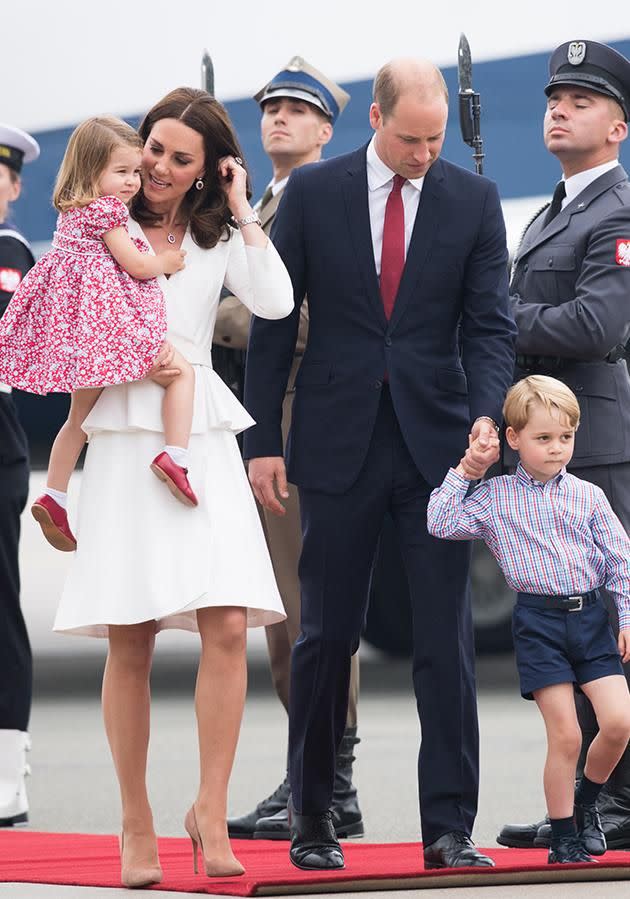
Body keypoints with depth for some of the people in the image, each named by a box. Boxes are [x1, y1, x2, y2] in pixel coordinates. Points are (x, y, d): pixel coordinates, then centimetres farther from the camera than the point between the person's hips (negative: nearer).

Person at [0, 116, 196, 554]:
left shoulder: (73, 212, 18)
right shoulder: (107, 210, -11)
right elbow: (135, 264, -12)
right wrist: (167, 262, 6)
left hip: (72, 321, 9)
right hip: (108, 321, -9)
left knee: (81, 415, 18)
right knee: (182, 370, -1)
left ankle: (55, 499, 17)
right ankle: (175, 456, -17)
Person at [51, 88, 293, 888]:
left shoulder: (218, 240, 14)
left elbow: (275, 303, -3)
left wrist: (241, 213, 0)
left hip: (203, 441, 2)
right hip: (123, 442, -2)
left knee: (228, 624, -13)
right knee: (129, 643, -3)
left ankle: (210, 810, -6)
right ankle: (136, 826, 5)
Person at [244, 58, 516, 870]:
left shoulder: (474, 202, 2)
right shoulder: (312, 193, 0)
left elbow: (489, 324, 0)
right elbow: (274, 322, 3)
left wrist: (488, 414, -18)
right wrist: (262, 441, -1)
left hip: (436, 442, 0)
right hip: (339, 444, 0)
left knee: (446, 640, -4)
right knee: (327, 634, 6)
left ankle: (448, 830, -1)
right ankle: (310, 817, 18)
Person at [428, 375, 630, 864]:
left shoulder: (589, 497, 7)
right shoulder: (496, 498, 2)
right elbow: (442, 524, -5)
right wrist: (461, 473, -3)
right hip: (539, 621, -2)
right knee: (565, 734, -6)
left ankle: (585, 804, 18)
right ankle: (563, 835, 9)